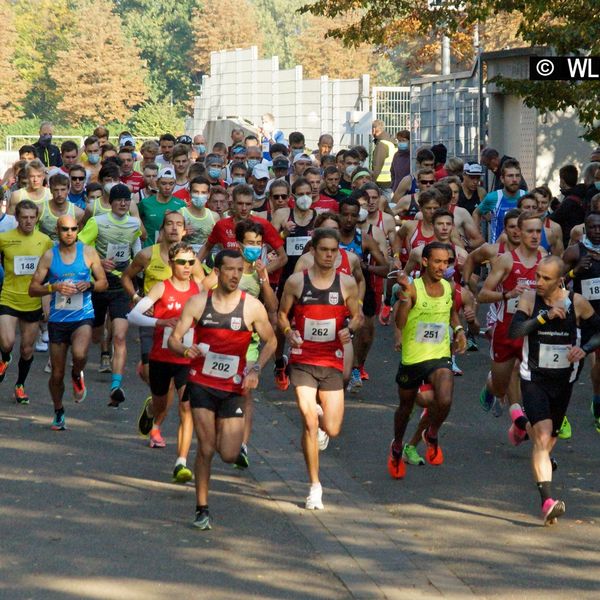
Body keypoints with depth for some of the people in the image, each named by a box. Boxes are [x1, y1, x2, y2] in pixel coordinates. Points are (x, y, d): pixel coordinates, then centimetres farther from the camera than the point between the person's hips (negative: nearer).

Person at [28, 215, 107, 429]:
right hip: (57, 319, 1)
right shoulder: (49, 256, 0)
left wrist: (89, 285, -12)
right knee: (57, 374, 6)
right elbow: (33, 289, 0)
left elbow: (103, 282, 9)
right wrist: (54, 287, -17)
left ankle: (77, 376, 5)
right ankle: (58, 412, 29)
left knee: (79, 354, -31)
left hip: (83, 317, -1)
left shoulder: (88, 253, 1)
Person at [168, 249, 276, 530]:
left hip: (233, 388, 1)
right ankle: (202, 509, 5)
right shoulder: (198, 303, -4)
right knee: (206, 448, -8)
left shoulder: (252, 307, -5)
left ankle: (222, 432, 34)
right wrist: (185, 349, -26)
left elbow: (270, 341, 8)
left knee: (229, 455, -3)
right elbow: (173, 339, -3)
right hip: (201, 383, -1)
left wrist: (256, 369, -7)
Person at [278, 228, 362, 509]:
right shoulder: (296, 281, -1)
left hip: (332, 362, 2)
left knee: (332, 430, -1)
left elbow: (358, 316, 12)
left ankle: (320, 420, 40)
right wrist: (288, 332, -11)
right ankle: (315, 487, -1)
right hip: (302, 361, -1)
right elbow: (282, 313, 10)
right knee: (309, 422, -13)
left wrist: (350, 329, -11)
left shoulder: (347, 283, 2)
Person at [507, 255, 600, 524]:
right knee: (542, 438, -20)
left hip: (563, 381, 3)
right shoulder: (530, 298, -9)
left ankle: (522, 422, 55)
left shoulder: (577, 303, -8)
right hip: (534, 380, -3)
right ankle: (547, 502, -24)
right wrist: (545, 315, -31)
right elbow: (514, 331, -22)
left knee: (547, 440, 20)